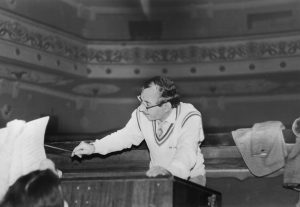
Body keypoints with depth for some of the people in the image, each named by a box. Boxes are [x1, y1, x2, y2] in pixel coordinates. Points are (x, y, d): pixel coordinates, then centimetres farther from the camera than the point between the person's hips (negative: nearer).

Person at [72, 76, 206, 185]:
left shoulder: (190, 118, -24)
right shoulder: (142, 114, -9)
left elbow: (187, 153, -38)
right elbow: (126, 135, 7)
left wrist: (169, 171, -59)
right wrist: (94, 147, -5)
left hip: (189, 177, -5)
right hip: (158, 176, 5)